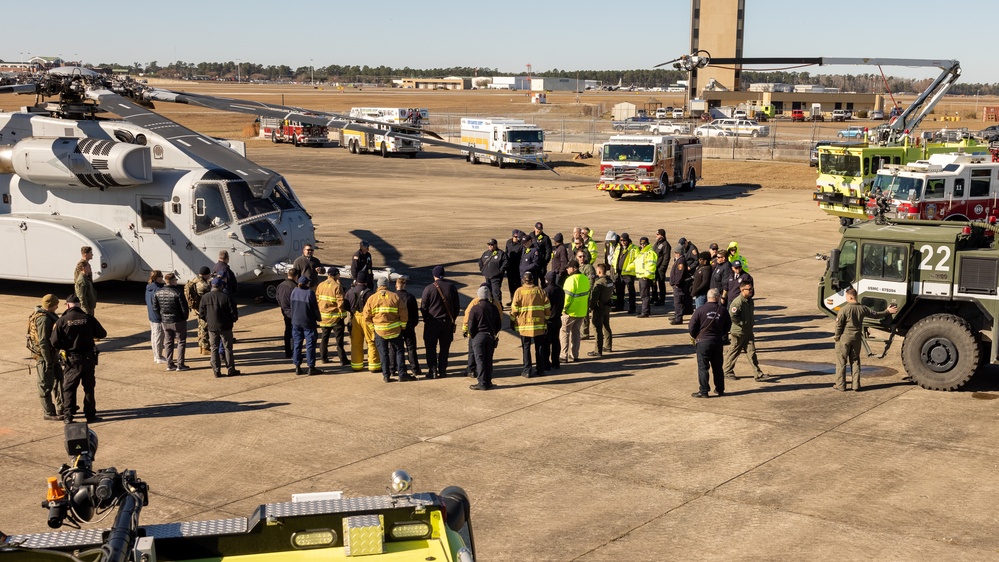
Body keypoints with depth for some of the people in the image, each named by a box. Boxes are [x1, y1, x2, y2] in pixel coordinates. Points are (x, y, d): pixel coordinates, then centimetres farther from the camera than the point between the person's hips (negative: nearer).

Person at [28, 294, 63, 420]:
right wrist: (48, 361, -22)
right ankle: (48, 413, 10)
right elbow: (43, 341, -25)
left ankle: (60, 409, 27)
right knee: (46, 385, 0)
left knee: (58, 379, 17)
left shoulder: (47, 315, 9)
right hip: (43, 355, -10)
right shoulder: (44, 319, -23)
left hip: (52, 353, 10)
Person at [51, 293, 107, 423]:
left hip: (72, 360, -1)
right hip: (89, 359, 1)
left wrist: (66, 346, 9)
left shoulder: (62, 321, -9)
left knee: (69, 388, 11)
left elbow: (54, 342, -11)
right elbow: (102, 334, 3)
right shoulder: (89, 318, -5)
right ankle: (90, 415, 16)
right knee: (89, 387, 12)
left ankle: (68, 416, 9)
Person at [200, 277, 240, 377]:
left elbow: (201, 314, 3)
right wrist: (232, 320, 12)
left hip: (211, 327, 3)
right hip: (225, 327, -3)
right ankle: (230, 370, 11)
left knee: (214, 349, 10)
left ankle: (216, 371, 9)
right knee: (228, 348, 7)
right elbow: (234, 313, -9)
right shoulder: (226, 297, -12)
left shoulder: (204, 298, -3)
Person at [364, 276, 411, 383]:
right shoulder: (395, 297, -3)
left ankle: (386, 376, 9)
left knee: (383, 354, 8)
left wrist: (372, 327, 10)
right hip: (395, 330, -1)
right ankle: (402, 374, 5)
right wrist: (402, 326, 7)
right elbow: (404, 313, -4)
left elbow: (367, 316, 0)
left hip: (379, 331, 1)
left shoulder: (372, 298, -1)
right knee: (399, 351, 9)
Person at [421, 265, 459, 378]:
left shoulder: (429, 289, -11)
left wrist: (426, 319, 10)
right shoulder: (451, 287, -1)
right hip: (447, 322, 3)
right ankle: (442, 370, 12)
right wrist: (452, 319, 17)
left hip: (432, 322, -3)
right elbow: (457, 306, 5)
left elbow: (423, 307, -6)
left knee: (431, 347, 6)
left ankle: (433, 370, 1)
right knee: (444, 347, 12)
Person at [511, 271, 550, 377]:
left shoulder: (519, 291, -6)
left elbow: (514, 308, -6)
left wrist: (512, 321, 7)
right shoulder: (540, 290, 2)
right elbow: (547, 306, 4)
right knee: (539, 348, 11)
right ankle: (540, 370, 16)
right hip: (539, 325, 2)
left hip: (524, 325, -2)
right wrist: (546, 318, 16)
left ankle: (527, 371, 2)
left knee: (526, 348, 4)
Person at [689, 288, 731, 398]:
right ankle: (720, 389, 22)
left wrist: (694, 336, 10)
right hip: (718, 342, 3)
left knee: (703, 367, 1)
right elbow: (728, 326, 11)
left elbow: (692, 327, -9)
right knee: (717, 367, 15)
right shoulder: (723, 311, -2)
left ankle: (703, 391, 1)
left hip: (703, 341, -3)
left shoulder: (700, 310, -12)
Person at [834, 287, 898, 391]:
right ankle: (856, 385, 12)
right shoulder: (862, 308, 0)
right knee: (855, 361, 13)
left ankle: (840, 385, 7)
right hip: (857, 338, 5)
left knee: (841, 361, 4)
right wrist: (887, 311, 28)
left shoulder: (844, 309, -16)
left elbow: (839, 324, -14)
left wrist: (836, 336, 0)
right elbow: (876, 315, 13)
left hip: (844, 338, -5)